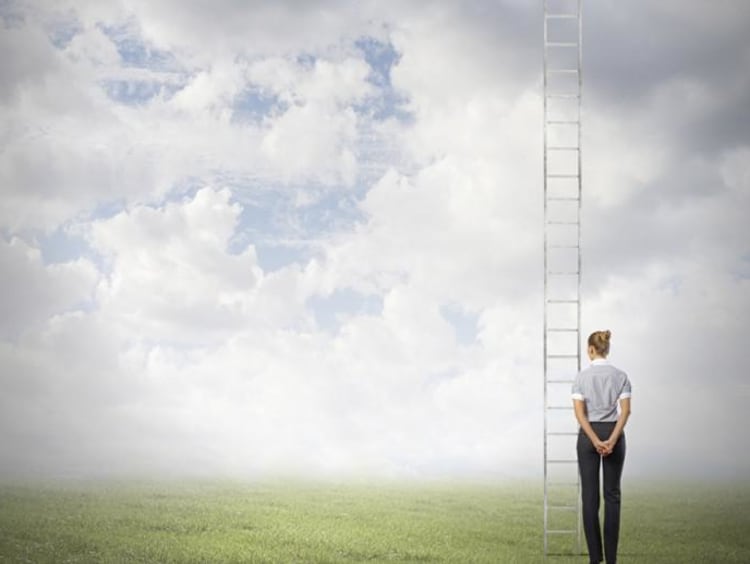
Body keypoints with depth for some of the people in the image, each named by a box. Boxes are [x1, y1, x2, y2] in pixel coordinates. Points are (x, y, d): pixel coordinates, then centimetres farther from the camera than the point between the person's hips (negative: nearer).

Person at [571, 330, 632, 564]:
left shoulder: (581, 376, -4)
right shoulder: (620, 375, 0)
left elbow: (579, 412, -13)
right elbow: (625, 410, -10)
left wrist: (594, 440, -17)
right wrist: (612, 440, -16)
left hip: (588, 435, -1)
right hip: (614, 435, 1)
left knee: (590, 495, 2)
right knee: (612, 494, 6)